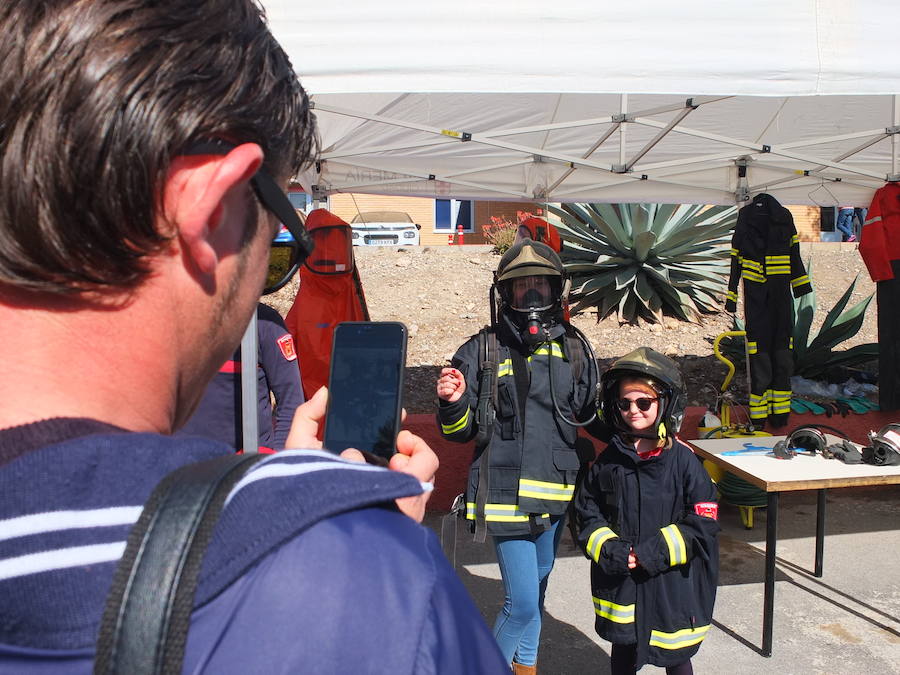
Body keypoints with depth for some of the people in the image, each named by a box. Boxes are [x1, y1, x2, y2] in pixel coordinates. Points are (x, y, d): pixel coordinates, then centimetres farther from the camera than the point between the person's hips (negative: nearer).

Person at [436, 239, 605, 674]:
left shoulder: (575, 348, 5)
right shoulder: (483, 350, -6)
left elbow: (590, 416, 18)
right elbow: (459, 431, -2)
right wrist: (453, 403, -22)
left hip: (557, 490, 5)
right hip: (507, 490, -4)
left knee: (537, 586, 20)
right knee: (523, 603, -6)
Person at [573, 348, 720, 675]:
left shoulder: (683, 460, -11)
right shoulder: (609, 460, -1)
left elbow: (703, 524, -11)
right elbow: (587, 512, 3)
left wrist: (654, 552, -18)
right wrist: (610, 550, -13)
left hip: (672, 582, -2)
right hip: (619, 580, 2)